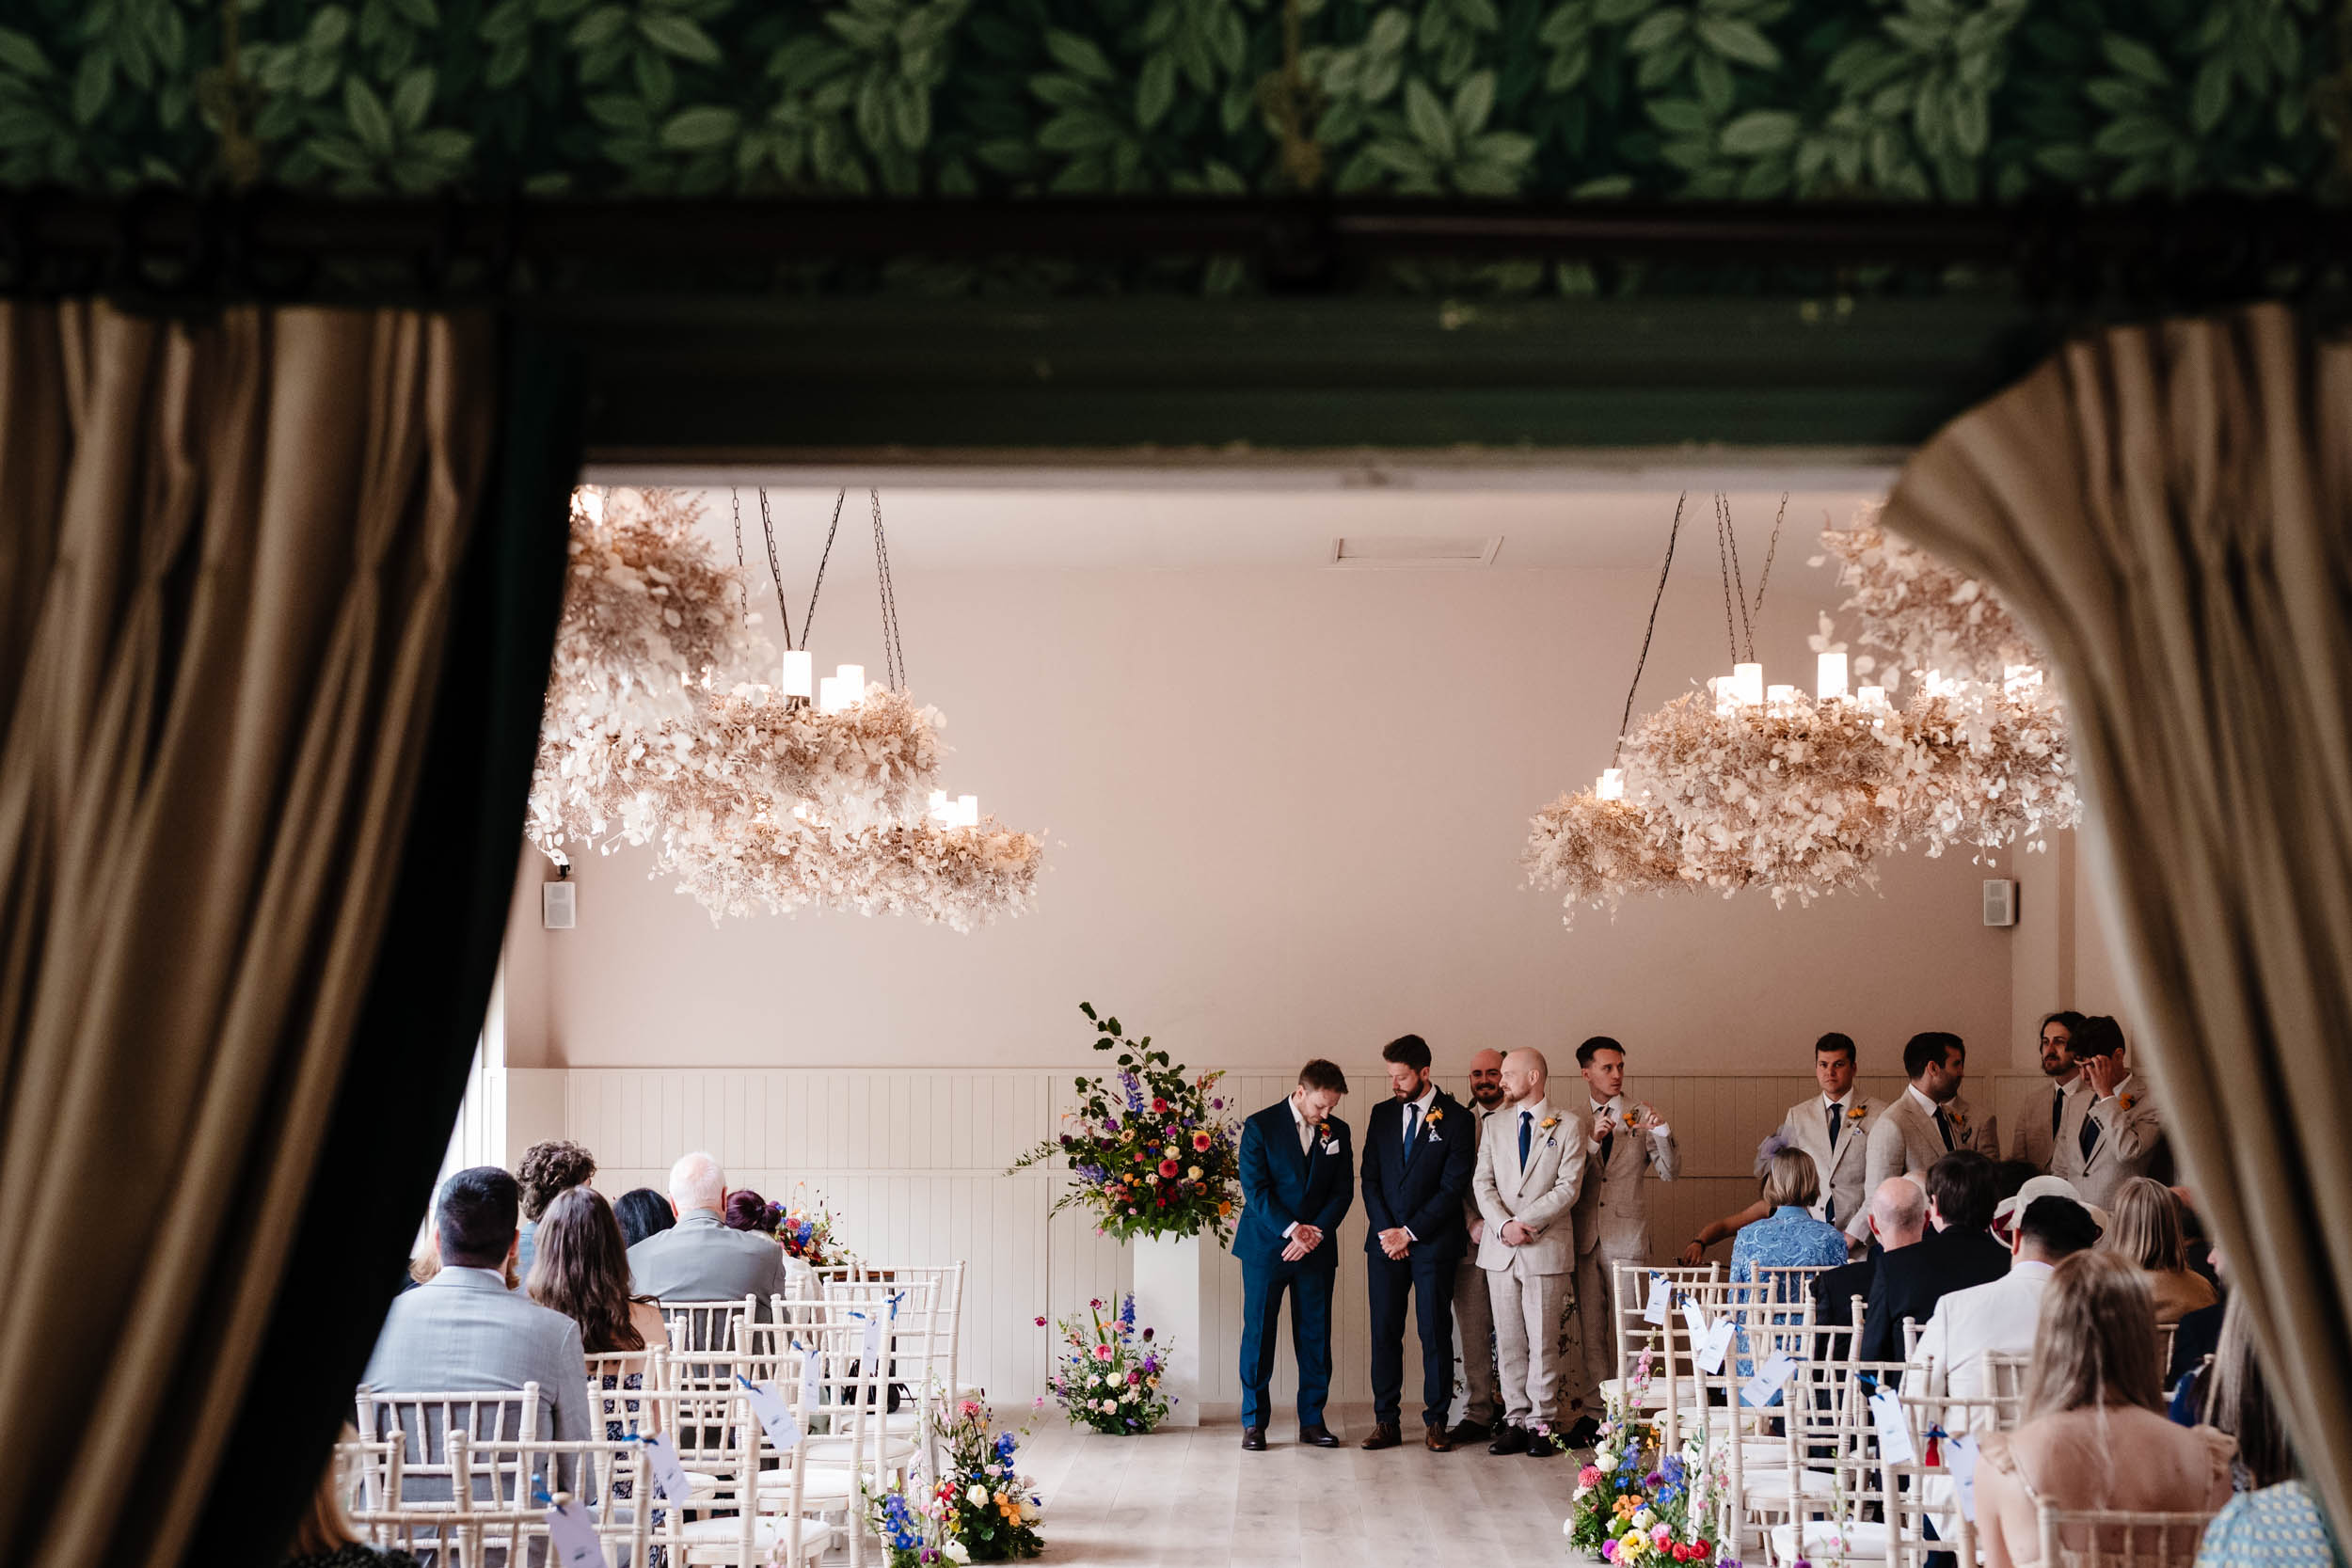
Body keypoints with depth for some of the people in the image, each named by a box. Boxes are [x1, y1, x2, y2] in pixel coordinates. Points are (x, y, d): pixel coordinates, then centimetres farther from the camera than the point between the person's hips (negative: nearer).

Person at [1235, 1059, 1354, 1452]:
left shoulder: (1338, 1132, 6)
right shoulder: (1261, 1126, -5)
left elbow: (1343, 1191, 4)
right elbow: (1255, 1188, -9)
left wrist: (1314, 1233, -9)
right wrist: (1291, 1229, -17)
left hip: (1316, 1250, 3)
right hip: (1265, 1246, -3)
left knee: (1315, 1337, 4)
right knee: (1258, 1334, 0)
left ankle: (1312, 1421, 12)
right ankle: (1253, 1422, 8)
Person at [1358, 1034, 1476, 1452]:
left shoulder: (1456, 1119, -4)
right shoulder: (1382, 1114, 10)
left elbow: (1453, 1186, -7)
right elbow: (1370, 1178, 9)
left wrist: (1410, 1232, -9)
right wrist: (1385, 1231, -3)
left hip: (1433, 1241, -3)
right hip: (1386, 1240, 4)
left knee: (1435, 1332, 0)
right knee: (1384, 1331, 2)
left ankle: (1436, 1422, 8)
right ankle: (1386, 1421, 8)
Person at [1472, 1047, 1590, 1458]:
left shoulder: (1568, 1127, 2)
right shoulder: (1495, 1125, 13)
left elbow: (1568, 1188, -6)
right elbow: (1483, 1182, 6)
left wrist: (1525, 1222, -13)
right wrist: (1503, 1224, -10)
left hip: (1546, 1247, -4)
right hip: (1499, 1249, 4)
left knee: (1544, 1341, -2)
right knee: (1508, 1341, 5)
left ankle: (1542, 1423, 4)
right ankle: (1515, 1420, 10)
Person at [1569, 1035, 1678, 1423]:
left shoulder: (1640, 1117, 5)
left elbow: (1670, 1172, -3)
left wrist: (1662, 1133, -19)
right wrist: (1592, 1140, -15)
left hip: (1627, 1240, -2)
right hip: (1584, 1240, 2)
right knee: (1591, 1332, 6)